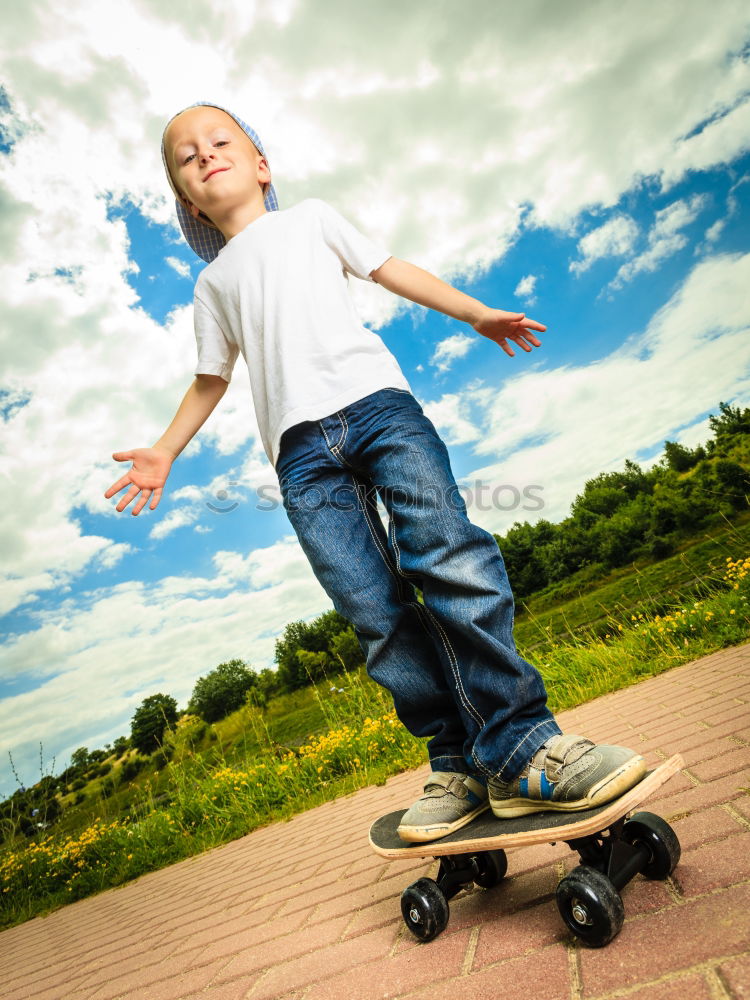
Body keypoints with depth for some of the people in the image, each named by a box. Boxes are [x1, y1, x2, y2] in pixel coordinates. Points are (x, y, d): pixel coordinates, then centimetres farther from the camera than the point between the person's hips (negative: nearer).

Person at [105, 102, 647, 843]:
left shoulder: (312, 219, 27)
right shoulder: (213, 282, 30)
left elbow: (391, 270, 22)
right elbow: (211, 378, 31)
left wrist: (477, 313, 14)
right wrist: (164, 451, 21)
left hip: (374, 400, -1)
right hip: (300, 447, 1)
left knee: (450, 555, -22)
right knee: (374, 611, -11)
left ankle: (518, 743, -13)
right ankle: (459, 763, -2)